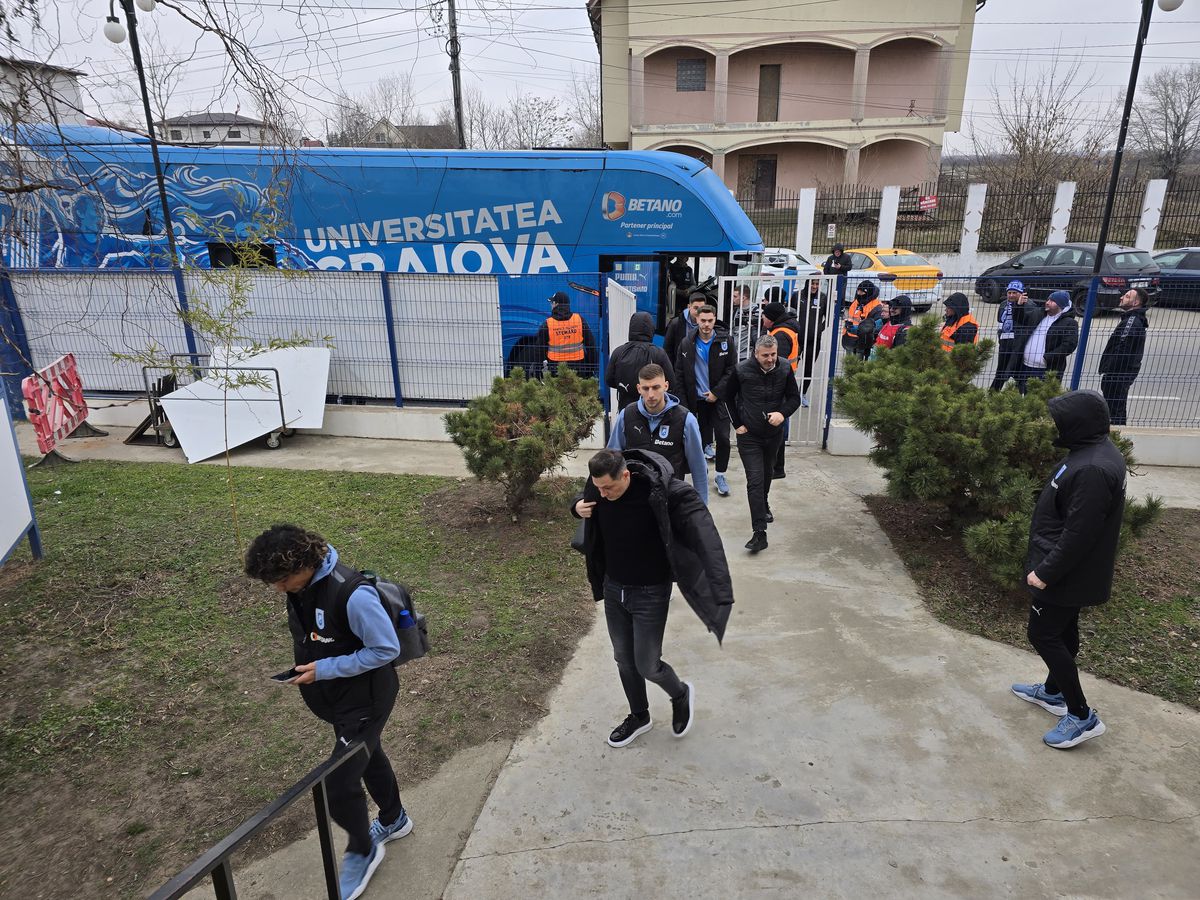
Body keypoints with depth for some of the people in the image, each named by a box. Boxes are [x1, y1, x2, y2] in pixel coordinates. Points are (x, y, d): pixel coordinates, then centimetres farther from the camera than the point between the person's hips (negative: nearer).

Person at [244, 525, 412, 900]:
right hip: (337, 696, 8)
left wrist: (324, 669, -25)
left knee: (338, 784, -1)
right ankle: (394, 820, 52)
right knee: (368, 758, 27)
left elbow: (386, 649, -26)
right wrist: (308, 664, -1)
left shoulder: (352, 594, -35)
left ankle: (362, 851, 28)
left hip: (365, 701, -8)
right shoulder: (300, 585, -8)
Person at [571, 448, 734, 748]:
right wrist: (578, 506, -12)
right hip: (613, 590, 5)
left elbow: (702, 534, -31)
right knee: (624, 659, 17)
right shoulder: (598, 488, -11)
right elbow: (584, 499, 13)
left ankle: (681, 695, 36)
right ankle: (639, 716, 43)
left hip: (651, 594, -5)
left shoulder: (661, 491, -28)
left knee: (647, 665, 2)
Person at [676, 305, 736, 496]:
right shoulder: (687, 344, -1)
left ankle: (721, 475, 11)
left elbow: (732, 370, -3)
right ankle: (702, 468, 31)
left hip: (719, 399, -1)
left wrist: (717, 392, -11)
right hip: (697, 400, 1)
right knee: (700, 437, 10)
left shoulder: (725, 341, -4)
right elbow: (680, 374, 1)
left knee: (723, 438, -5)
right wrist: (683, 402, -4)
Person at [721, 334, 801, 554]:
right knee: (755, 481, -11)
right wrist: (737, 423, -2)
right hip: (749, 436, -3)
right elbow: (729, 396, 1)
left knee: (767, 474, 24)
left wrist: (783, 413, -19)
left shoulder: (785, 370, -9)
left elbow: (794, 397, 2)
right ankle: (760, 533, -13)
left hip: (774, 434, 3)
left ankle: (764, 505, 54)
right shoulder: (742, 370, -14)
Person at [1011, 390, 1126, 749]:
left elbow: (1078, 535, -28)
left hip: (1068, 573, -10)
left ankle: (1083, 716, 9)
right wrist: (1049, 568, 20)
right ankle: (1054, 692, 39)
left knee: (1043, 635, 0)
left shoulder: (1093, 469, -29)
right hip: (1072, 570, 10)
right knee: (1062, 631, 22)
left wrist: (1046, 573, -19)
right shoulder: (1093, 451, 4)